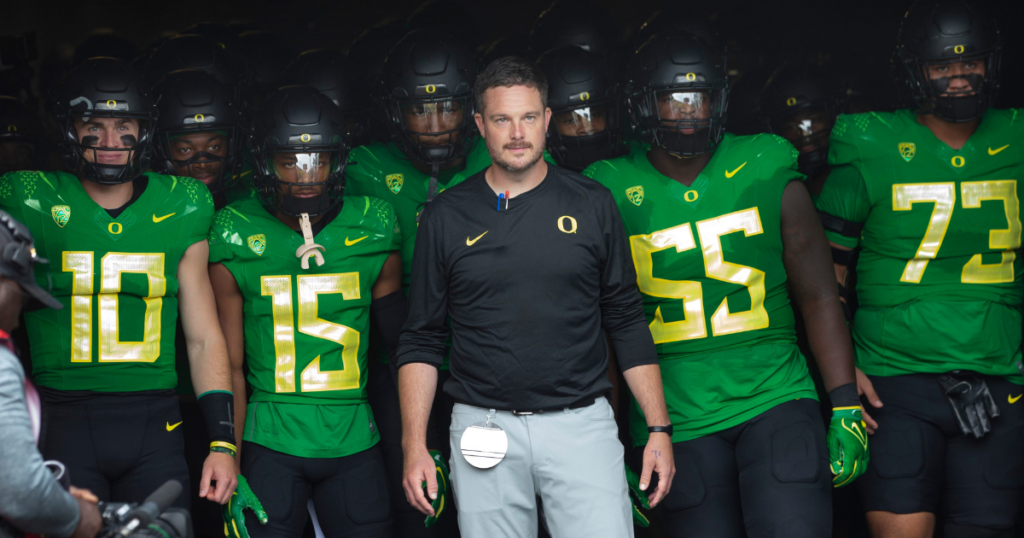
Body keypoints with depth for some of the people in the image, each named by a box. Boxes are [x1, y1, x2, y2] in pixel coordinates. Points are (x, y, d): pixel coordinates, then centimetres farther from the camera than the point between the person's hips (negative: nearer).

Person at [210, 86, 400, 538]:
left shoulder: (372, 231, 3)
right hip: (271, 444, -2)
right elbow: (229, 365, 1)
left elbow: (402, 343, 10)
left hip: (355, 442, 2)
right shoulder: (237, 238, -2)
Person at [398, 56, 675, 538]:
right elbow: (422, 338, 7)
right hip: (484, 425, 0)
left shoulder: (591, 205, 5)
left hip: (580, 423, 0)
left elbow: (627, 321, 8)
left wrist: (659, 428, 4)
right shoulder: (446, 217, 5)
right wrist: (414, 445, 0)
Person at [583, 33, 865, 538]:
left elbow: (819, 297, 6)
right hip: (675, 421, 0)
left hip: (775, 400, 0)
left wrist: (846, 409, 0)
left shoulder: (767, 173, 4)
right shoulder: (614, 194, 2)